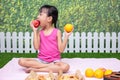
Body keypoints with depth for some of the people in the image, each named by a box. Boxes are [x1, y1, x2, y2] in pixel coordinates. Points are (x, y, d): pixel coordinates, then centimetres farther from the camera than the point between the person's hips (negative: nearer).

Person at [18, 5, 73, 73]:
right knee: (21, 61, -19)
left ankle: (36, 69, -24)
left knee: (65, 67, -34)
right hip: (41, 60, 3)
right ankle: (52, 66, -19)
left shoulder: (57, 32, -4)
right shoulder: (40, 31, 5)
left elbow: (61, 50, -9)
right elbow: (36, 47, -8)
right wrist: (35, 31, -5)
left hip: (54, 61, -3)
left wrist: (66, 36, -17)